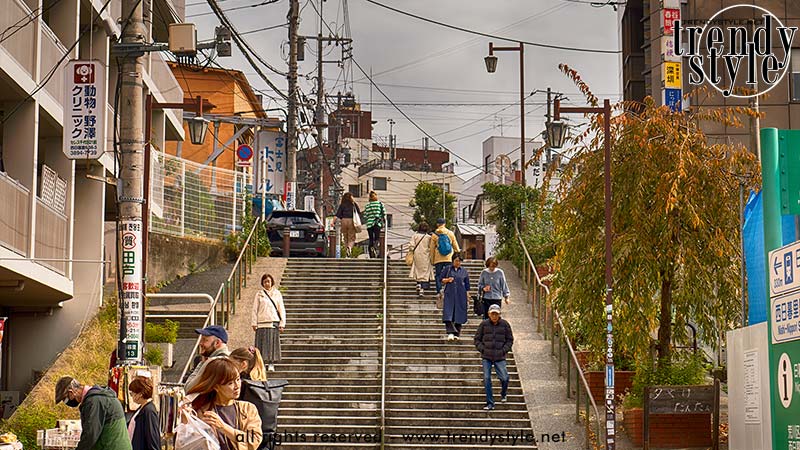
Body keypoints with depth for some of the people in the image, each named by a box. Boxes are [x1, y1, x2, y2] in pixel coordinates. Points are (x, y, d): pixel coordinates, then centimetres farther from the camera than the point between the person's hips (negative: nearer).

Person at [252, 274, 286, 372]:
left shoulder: (277, 294, 7)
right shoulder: (259, 294, 6)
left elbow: (281, 309, 8)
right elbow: (255, 309, 7)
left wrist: (282, 324, 1)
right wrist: (254, 323, 0)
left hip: (274, 322, 0)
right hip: (262, 322, 0)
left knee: (273, 343, -2)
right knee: (261, 343, -1)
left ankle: (271, 364, 3)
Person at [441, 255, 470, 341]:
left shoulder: (464, 271, 10)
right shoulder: (447, 269, 9)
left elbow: (467, 285, 11)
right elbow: (441, 280, 12)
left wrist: (468, 296, 6)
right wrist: (447, 280, -9)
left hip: (461, 296, 1)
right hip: (449, 295, -1)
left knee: (459, 314, 1)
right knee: (448, 314, -14)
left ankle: (456, 334, 9)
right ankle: (450, 333, -18)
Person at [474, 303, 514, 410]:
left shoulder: (505, 325, 2)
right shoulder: (484, 324, 2)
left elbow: (510, 340, 10)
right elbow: (477, 339, 9)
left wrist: (504, 350, -3)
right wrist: (482, 349, -4)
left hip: (500, 357, 0)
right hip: (486, 357, 0)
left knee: (504, 378, -7)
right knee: (487, 379, -4)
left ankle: (503, 394, 27)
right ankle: (490, 403, 4)